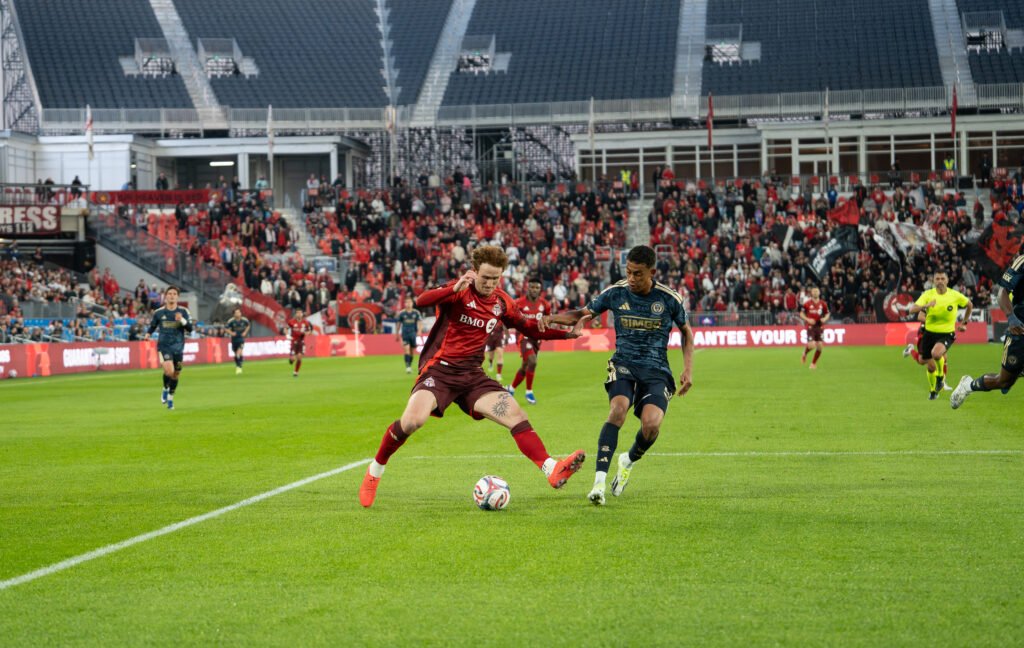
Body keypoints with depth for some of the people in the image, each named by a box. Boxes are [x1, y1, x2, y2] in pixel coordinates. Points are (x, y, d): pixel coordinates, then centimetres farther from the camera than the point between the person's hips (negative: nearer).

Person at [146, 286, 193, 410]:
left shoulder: (183, 311, 1)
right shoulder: (159, 312, 2)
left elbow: (190, 329, -5)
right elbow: (152, 326, 16)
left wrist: (182, 320, -22)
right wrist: (148, 334, -3)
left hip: (178, 347, 2)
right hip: (164, 345, -2)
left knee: (176, 374, 7)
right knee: (169, 370, -23)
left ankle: (170, 399, 27)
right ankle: (165, 389, 7)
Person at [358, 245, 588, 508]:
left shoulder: (502, 302, 7)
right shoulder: (460, 291, -11)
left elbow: (527, 327, 24)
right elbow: (421, 301, -28)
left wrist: (566, 333, 12)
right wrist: (455, 289, -44)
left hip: (472, 375, 5)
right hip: (439, 368, -5)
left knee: (516, 415, -11)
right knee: (412, 420, -26)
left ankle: (552, 470, -15)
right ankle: (375, 470, -4)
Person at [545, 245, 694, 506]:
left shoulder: (669, 298, -2)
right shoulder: (616, 293, -1)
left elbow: (686, 331, 13)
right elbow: (582, 314, 9)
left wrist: (688, 369, 3)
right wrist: (553, 318, -10)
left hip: (656, 370, 0)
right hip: (623, 364, 0)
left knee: (651, 425, -25)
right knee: (618, 409, -32)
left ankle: (629, 460, 13)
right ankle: (599, 481, -34)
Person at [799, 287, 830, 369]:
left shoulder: (823, 304, 4)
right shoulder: (807, 303, -4)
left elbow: (827, 314, 15)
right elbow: (801, 314, 3)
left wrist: (825, 318, -7)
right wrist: (808, 319, -14)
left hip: (820, 327, 3)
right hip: (810, 326, -3)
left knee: (820, 346, -2)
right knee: (811, 345, -17)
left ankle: (814, 363, 17)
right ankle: (804, 354, 18)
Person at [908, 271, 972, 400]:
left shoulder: (955, 295, -7)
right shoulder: (928, 294, -8)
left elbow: (969, 305, 14)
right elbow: (912, 310, -20)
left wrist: (964, 323, 17)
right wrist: (926, 305, -37)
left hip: (947, 334, -2)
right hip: (929, 333, 2)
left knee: (936, 353, -32)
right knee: (931, 366, 8)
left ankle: (940, 377, -2)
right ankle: (933, 390, 36)